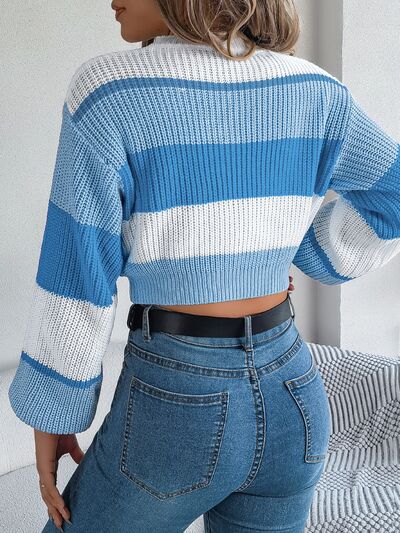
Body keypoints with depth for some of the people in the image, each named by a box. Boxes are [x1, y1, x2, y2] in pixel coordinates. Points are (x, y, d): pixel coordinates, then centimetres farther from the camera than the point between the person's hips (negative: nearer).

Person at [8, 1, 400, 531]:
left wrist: (51, 414, 0)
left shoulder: (108, 93, -16)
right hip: (287, 400, 5)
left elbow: (77, 281, -13)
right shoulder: (311, 89, -2)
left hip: (175, 410, -4)